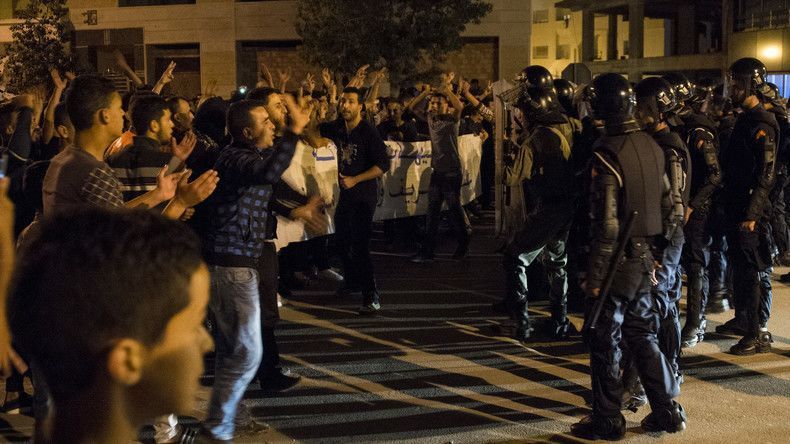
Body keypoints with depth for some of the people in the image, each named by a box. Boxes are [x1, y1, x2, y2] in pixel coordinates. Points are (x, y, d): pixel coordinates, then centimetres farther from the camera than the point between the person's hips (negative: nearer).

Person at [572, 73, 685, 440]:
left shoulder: (606, 154, -19)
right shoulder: (651, 145, 4)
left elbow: (606, 223, -21)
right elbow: (664, 200, 12)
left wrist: (595, 276, -17)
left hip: (618, 258, -7)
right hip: (646, 255, 7)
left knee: (603, 341, 5)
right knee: (642, 335, 18)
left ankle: (607, 421, 13)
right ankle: (667, 411, 22)